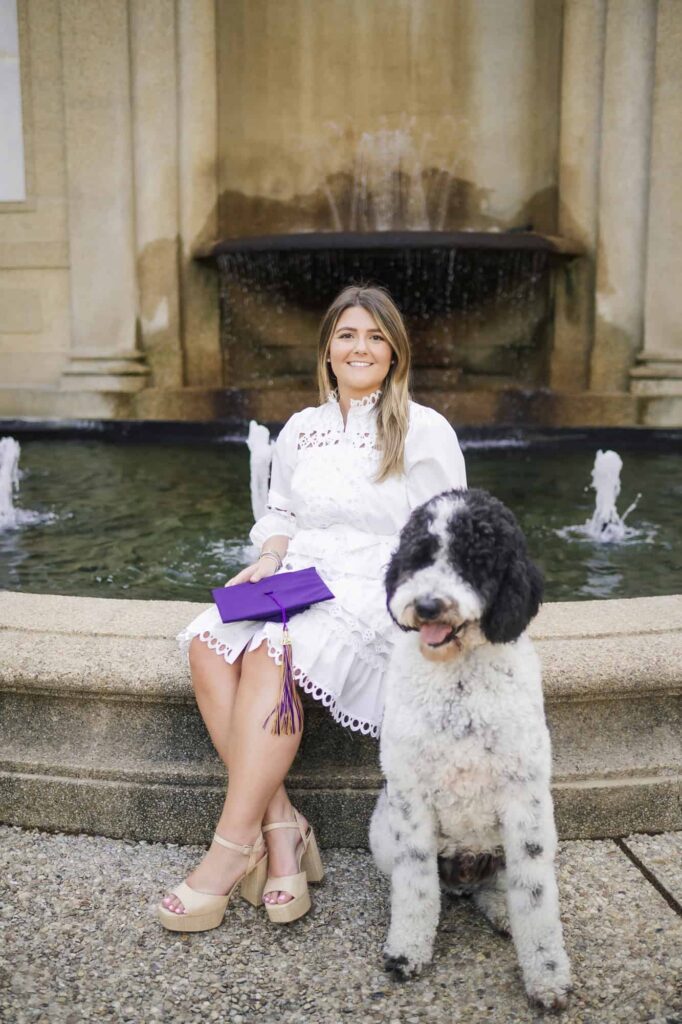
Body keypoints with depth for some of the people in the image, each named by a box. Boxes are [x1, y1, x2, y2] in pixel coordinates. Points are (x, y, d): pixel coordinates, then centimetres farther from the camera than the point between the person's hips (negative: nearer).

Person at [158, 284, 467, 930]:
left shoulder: (424, 431, 3)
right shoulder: (301, 429, 18)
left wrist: (400, 586, -13)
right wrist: (268, 560, 2)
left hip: (377, 591, -5)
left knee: (270, 653, -33)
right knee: (207, 644, -26)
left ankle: (233, 847, -23)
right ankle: (280, 826, -23)